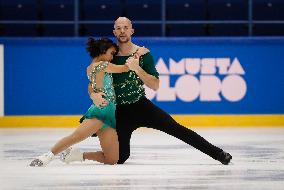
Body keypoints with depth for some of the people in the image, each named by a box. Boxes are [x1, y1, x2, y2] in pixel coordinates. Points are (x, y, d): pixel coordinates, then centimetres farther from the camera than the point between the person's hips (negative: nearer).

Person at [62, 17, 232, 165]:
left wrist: (137, 69, -25)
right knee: (120, 157, -11)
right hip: (120, 112, -1)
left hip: (142, 105, 1)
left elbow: (155, 86, -9)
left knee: (176, 129, -13)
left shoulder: (143, 54, -6)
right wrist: (95, 95, -30)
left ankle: (218, 153, -7)